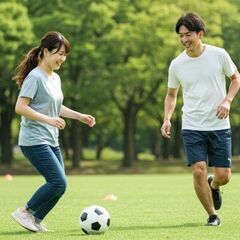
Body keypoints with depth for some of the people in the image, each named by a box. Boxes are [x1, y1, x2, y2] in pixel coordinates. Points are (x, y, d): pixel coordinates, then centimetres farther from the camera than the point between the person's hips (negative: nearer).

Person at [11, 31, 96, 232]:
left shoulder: (56, 78, 13)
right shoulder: (35, 77, -13)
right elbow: (20, 107, -20)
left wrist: (80, 116, 16)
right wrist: (48, 119, -26)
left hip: (51, 142, 9)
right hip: (34, 141, -9)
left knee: (58, 185, 6)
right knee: (59, 183, -16)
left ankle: (36, 220, 17)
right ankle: (25, 212, -1)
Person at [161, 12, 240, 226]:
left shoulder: (219, 55, -5)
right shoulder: (176, 64, -1)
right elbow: (171, 94, 13)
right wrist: (167, 118, -3)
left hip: (219, 126, 0)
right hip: (192, 127, 0)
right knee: (199, 171, -13)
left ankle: (213, 185, 37)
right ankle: (213, 215, 6)